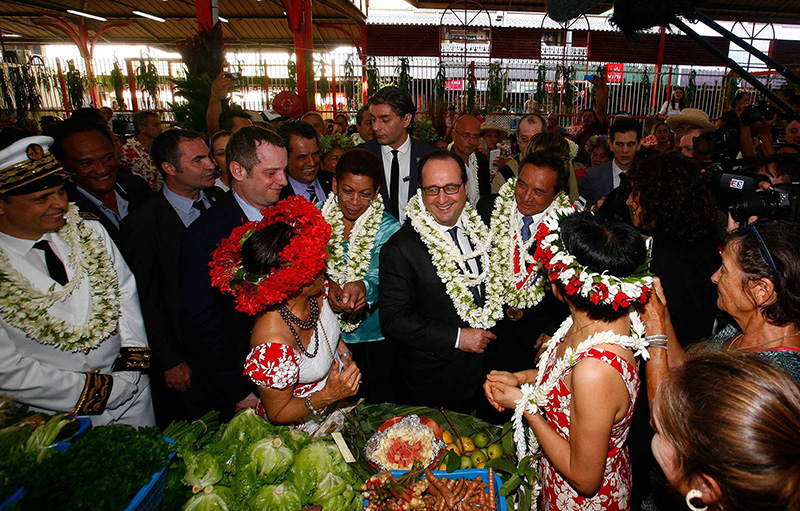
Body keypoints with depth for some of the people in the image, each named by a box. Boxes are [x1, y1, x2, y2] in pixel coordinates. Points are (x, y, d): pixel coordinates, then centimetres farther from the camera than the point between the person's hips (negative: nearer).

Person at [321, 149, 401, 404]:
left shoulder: (387, 227, -10)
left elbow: (379, 274, -26)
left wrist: (362, 286, -49)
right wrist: (328, 283, -31)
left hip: (375, 337, -2)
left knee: (380, 402, 13)